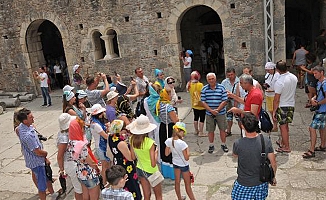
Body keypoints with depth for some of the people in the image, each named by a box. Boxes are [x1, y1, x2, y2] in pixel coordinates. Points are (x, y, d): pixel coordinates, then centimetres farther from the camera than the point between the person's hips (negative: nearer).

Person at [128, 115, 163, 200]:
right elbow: (153, 164, -25)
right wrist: (156, 152, -10)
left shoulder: (132, 139, -13)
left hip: (140, 169, 5)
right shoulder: (150, 142, -29)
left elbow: (133, 157, -2)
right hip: (151, 171, -5)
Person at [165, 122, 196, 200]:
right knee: (187, 184, 11)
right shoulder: (182, 143, -32)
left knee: (177, 182, 23)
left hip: (175, 163, 6)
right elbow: (186, 158, -24)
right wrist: (187, 149, -12)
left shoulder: (168, 141, -16)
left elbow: (166, 154, -3)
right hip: (183, 165, -6)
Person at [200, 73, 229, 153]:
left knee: (222, 129, 7)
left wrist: (217, 110, -16)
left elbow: (224, 101, -6)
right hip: (209, 114, 1)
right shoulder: (204, 89, -1)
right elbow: (203, 102, -4)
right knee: (210, 131, 8)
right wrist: (211, 110, -15)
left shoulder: (221, 88, -3)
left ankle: (223, 144, 25)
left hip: (220, 113, 0)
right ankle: (211, 145, 24)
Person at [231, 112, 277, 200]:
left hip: (244, 185, -3)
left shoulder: (238, 144, -26)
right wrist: (273, 177, 12)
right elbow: (273, 163, -7)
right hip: (261, 183, 3)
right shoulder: (266, 141, -18)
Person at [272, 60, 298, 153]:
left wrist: (274, 111, -13)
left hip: (282, 106, -7)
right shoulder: (294, 77, -2)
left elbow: (276, 99, -20)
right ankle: (283, 142, 35)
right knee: (285, 125, 20)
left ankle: (286, 147, 13)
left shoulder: (279, 82, -24)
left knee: (283, 126, 4)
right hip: (291, 104, 7)